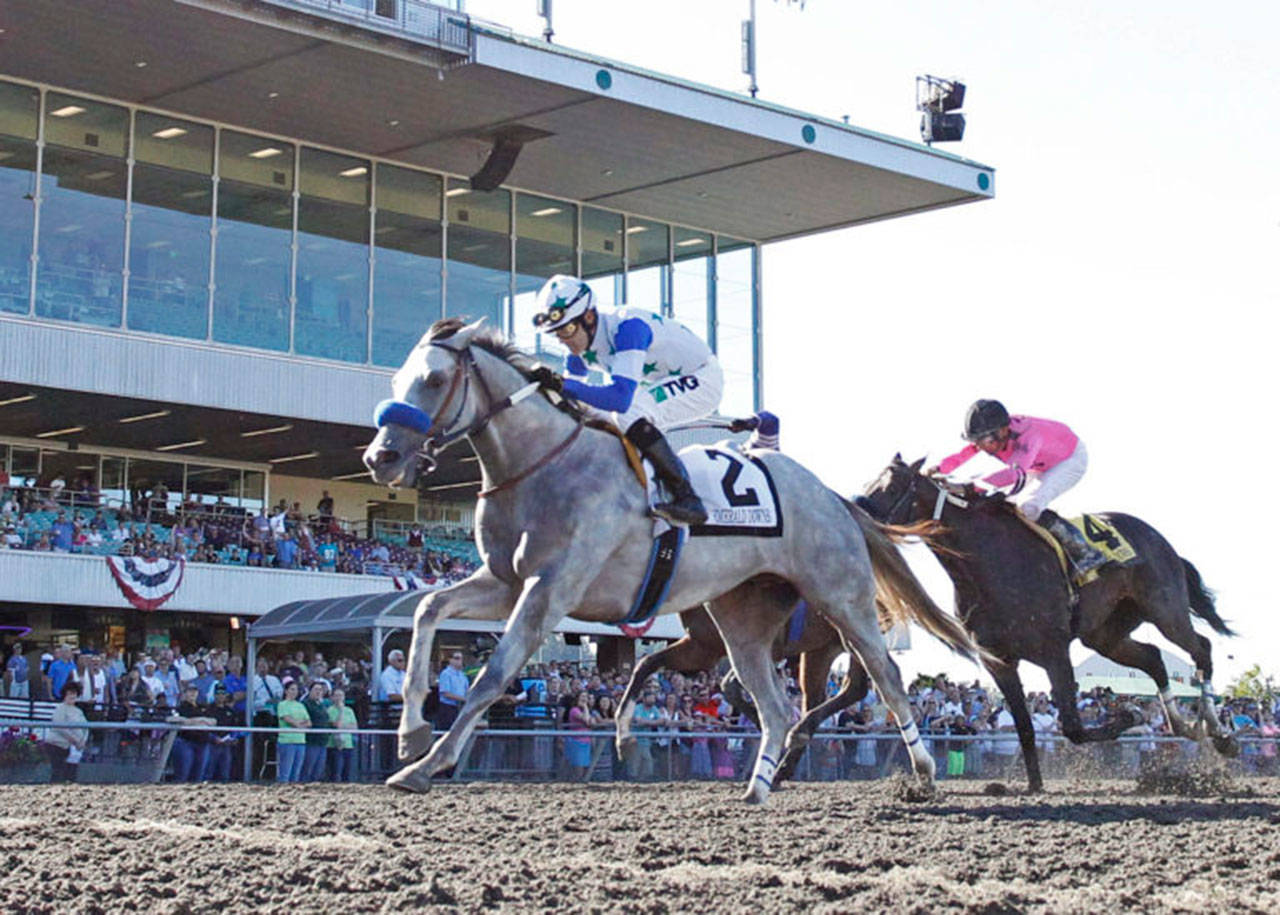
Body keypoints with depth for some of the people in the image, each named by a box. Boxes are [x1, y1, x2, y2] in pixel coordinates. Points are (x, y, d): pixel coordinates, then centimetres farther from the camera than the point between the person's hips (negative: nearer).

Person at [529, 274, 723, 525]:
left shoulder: (626, 326, -31)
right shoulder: (582, 337, -5)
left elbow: (621, 396, -43)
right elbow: (571, 388, 9)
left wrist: (562, 385, -48)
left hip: (702, 377, -9)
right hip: (662, 385, 9)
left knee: (627, 409, -31)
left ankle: (687, 499, -31)